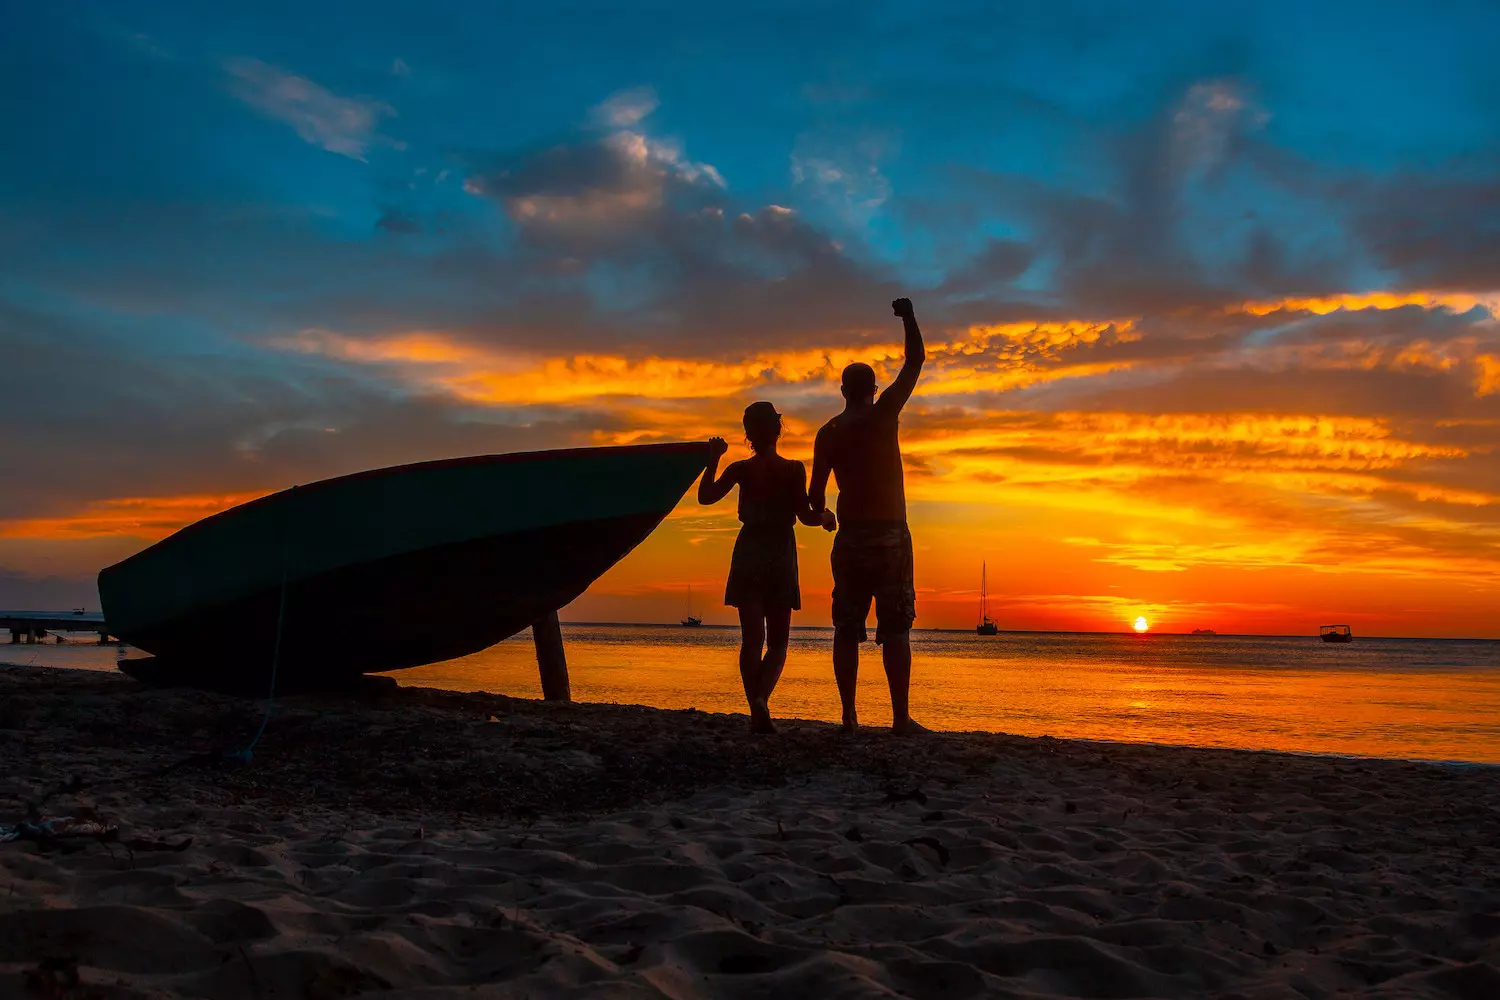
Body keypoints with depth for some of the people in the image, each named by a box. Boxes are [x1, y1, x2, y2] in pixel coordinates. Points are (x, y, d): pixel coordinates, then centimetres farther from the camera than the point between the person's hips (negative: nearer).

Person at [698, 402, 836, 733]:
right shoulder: (793, 469, -5)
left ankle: (758, 714, -3)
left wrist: (713, 459, 13)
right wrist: (825, 517, 13)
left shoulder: (741, 469, -1)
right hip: (781, 556, -1)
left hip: (748, 556, 1)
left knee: (752, 639, 3)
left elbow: (705, 496, 5)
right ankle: (761, 697, -18)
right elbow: (805, 515, -7)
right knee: (778, 642, 7)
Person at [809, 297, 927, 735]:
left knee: (847, 629, 5)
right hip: (890, 534, -3)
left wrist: (821, 515, 28)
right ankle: (901, 717, -4)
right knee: (895, 629, -3)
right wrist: (908, 316, 18)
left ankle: (849, 715, 4)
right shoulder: (883, 414, -3)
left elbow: (816, 492, 7)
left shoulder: (828, 433, 7)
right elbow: (916, 360, 5)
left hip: (849, 536, 4)